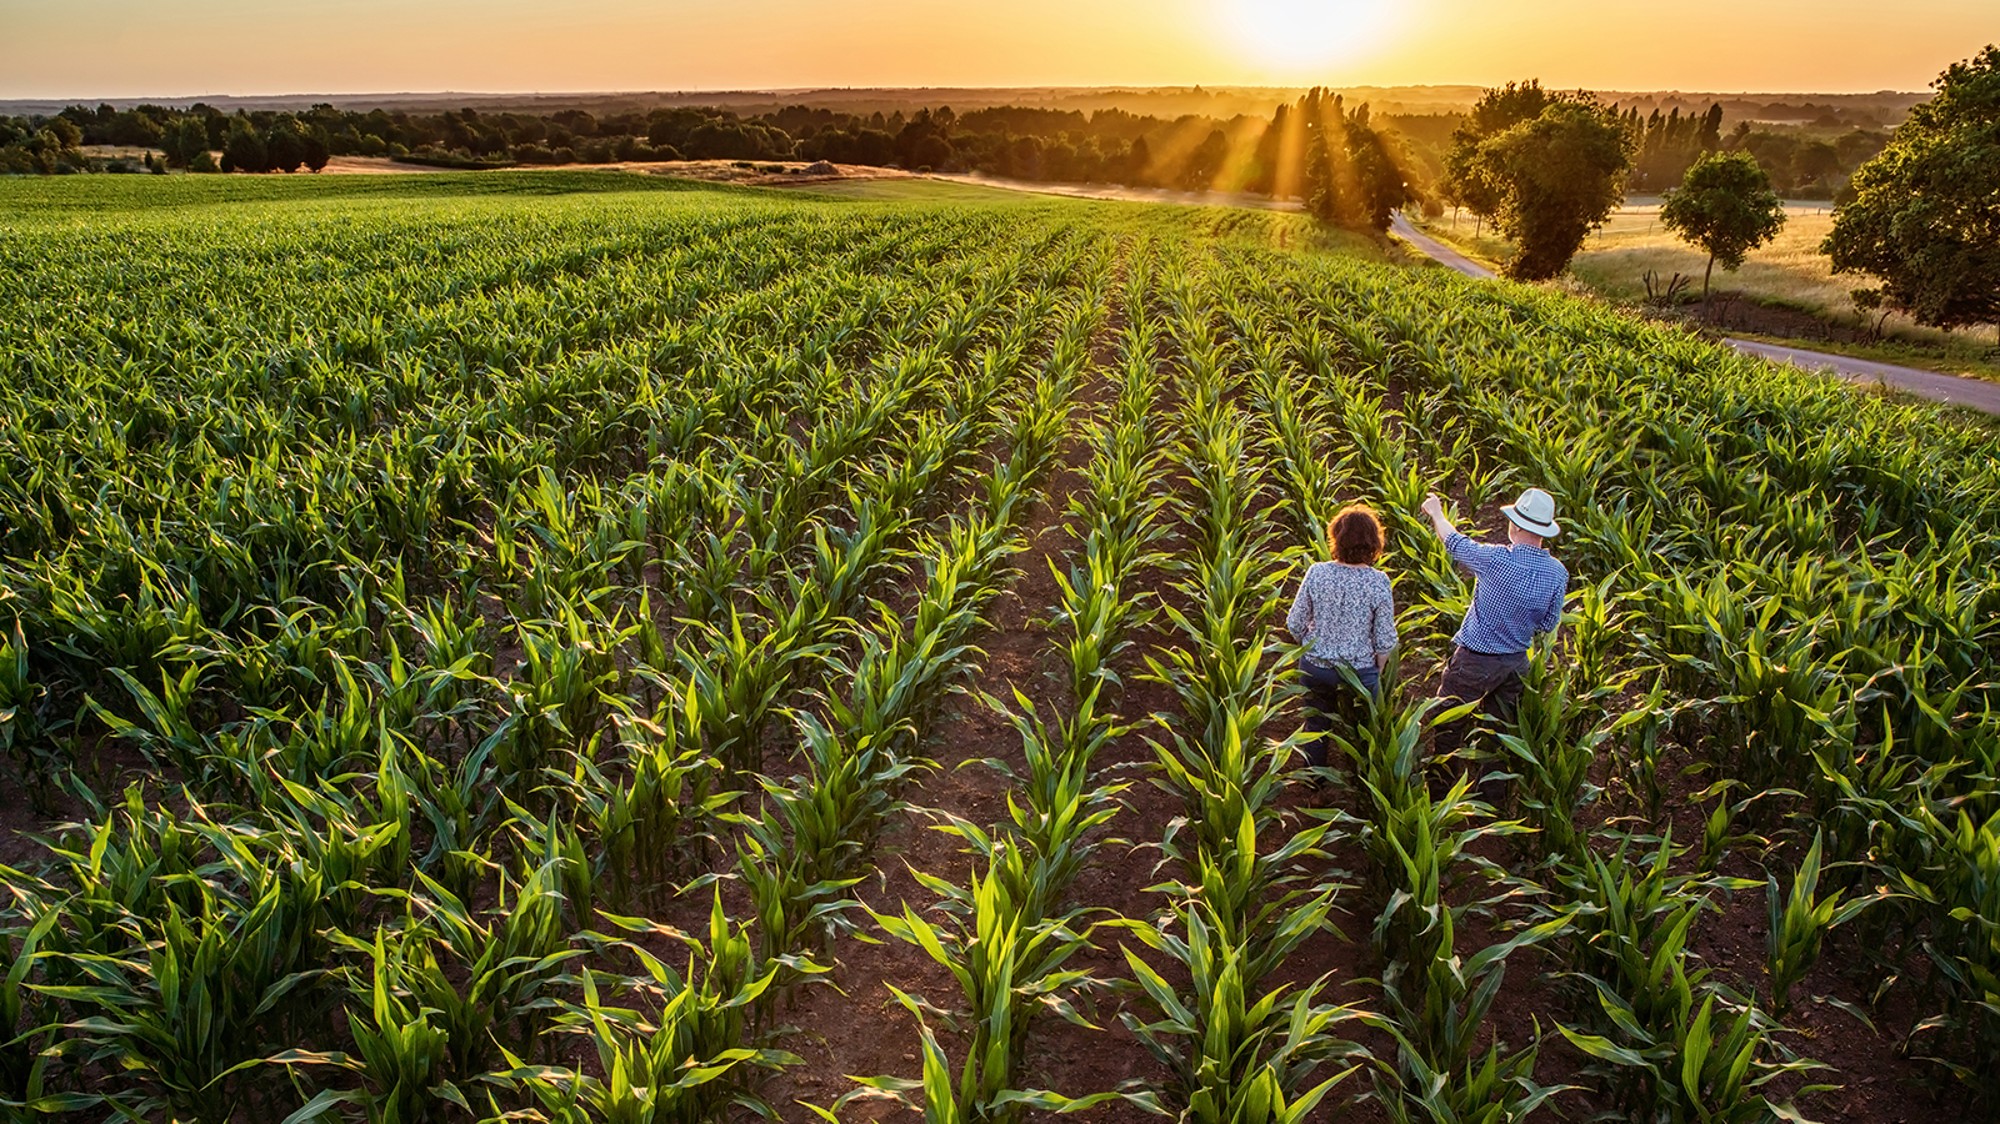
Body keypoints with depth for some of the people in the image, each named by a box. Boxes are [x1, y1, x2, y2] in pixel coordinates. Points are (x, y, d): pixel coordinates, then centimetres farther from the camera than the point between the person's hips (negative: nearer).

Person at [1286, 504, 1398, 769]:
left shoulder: (1316, 573, -17)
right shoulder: (1378, 582, -20)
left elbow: (1295, 624, -9)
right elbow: (1385, 640, -14)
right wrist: (1378, 672, 5)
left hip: (1315, 666, 1)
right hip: (1360, 670, -1)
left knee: (1316, 725, 24)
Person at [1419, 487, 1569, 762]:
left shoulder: (1496, 559, -25)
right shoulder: (1558, 573, -9)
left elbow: (1455, 543, -5)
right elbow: (1549, 625, 1)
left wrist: (1436, 513, 13)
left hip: (1476, 660, -5)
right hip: (1517, 662, 5)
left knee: (1449, 724, 13)